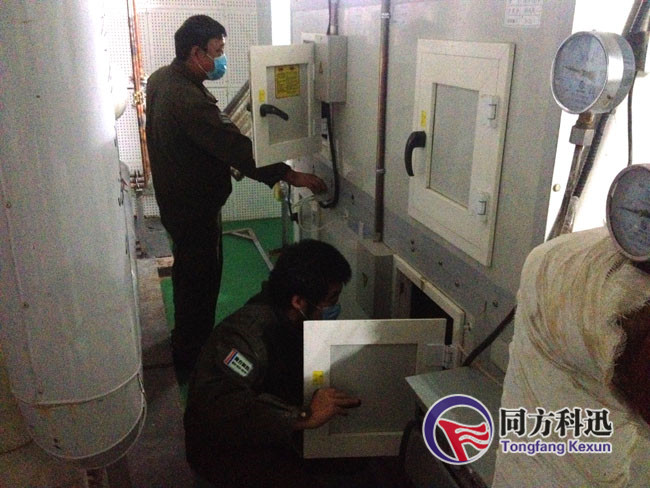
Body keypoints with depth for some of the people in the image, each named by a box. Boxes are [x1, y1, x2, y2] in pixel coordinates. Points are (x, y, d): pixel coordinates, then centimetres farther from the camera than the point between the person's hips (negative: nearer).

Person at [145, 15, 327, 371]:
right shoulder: (189, 99, -29)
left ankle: (185, 340, 42)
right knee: (200, 278, 6)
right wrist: (293, 176, -30)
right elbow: (237, 149, -33)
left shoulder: (161, 79, 3)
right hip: (194, 205, -10)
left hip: (174, 197, 10)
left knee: (188, 270, 24)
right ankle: (191, 353, 23)